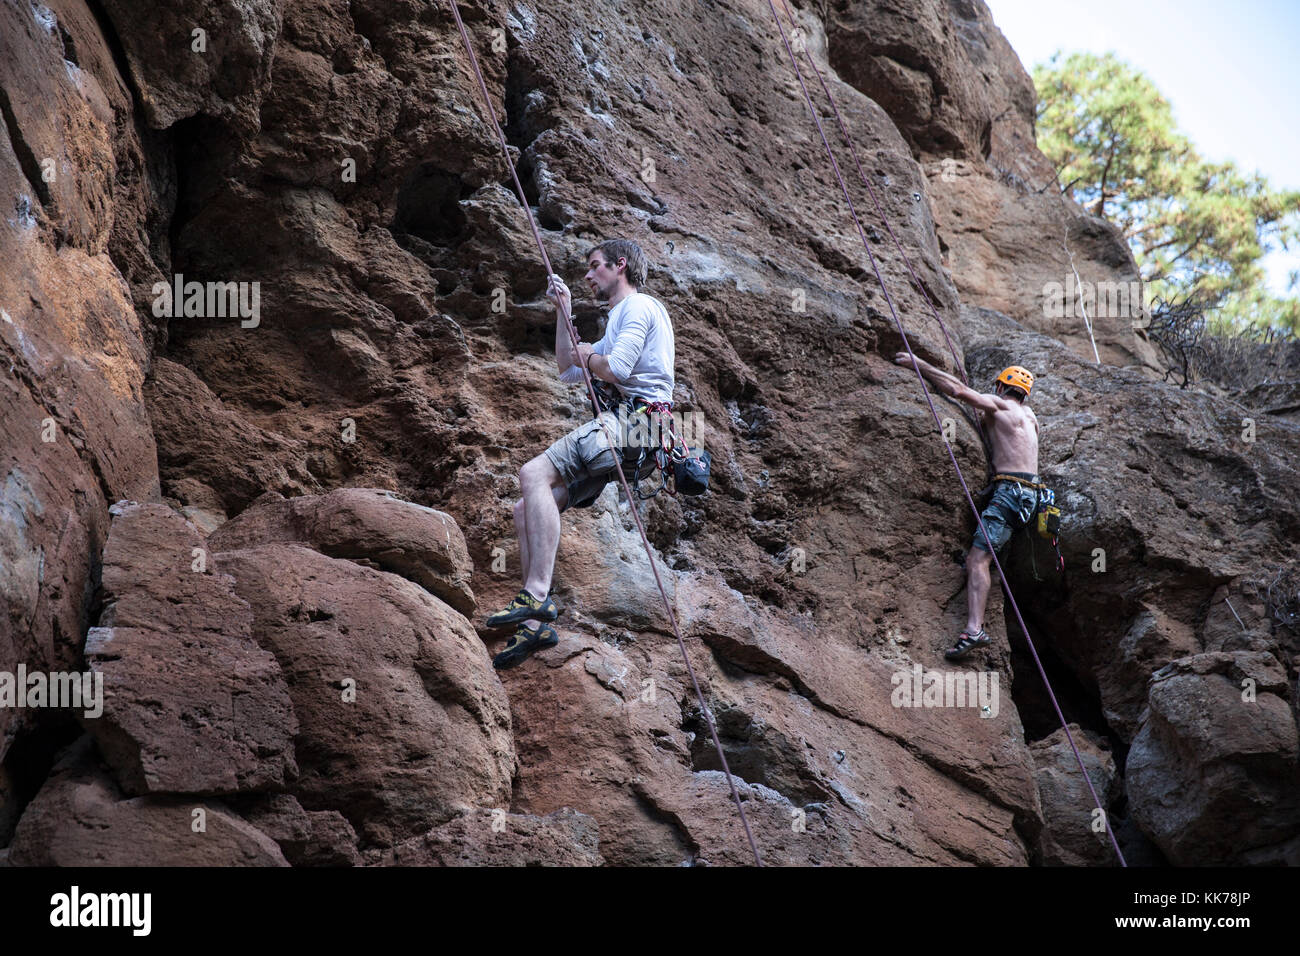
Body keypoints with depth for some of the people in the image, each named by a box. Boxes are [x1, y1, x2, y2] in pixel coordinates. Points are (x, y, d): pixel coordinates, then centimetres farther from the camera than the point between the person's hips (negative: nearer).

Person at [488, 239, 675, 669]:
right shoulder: (620, 319, 33)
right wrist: (563, 312, 29)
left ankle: (537, 594, -35)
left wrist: (588, 357, 6)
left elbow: (617, 368, -15)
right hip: (626, 426, 10)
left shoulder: (639, 306, 1)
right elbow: (568, 370, 37)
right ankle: (535, 623, -6)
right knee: (527, 509, 1)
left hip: (634, 421, -10)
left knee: (533, 474, -26)